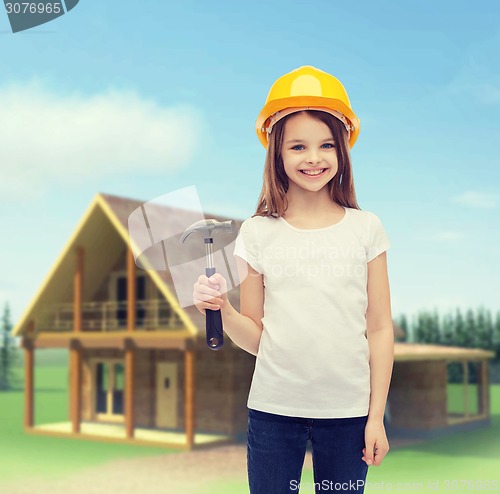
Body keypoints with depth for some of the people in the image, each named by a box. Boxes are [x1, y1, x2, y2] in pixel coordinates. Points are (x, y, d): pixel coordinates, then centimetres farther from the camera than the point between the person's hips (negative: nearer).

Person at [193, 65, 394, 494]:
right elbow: (255, 337, 2)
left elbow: (379, 328, 3)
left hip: (347, 410, 0)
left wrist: (377, 415, 0)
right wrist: (223, 311, -17)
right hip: (273, 409, 0)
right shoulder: (258, 233, 0)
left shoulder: (365, 228, 0)